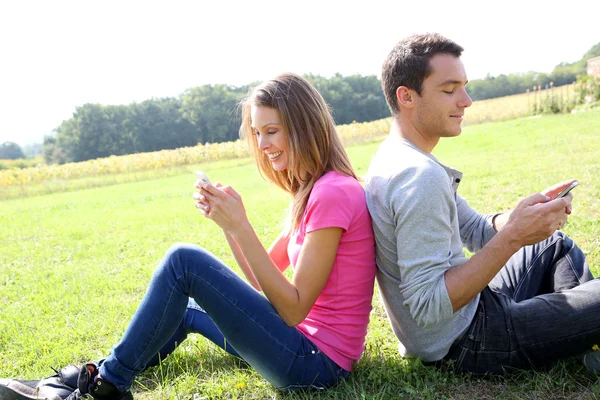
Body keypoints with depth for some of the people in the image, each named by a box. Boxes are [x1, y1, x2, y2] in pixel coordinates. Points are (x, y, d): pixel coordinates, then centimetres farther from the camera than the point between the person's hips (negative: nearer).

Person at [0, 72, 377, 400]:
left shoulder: (334, 193, -19)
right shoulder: (311, 191, 12)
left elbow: (294, 309, -20)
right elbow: (262, 280, 12)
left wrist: (240, 226, -22)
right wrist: (227, 220, -1)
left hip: (317, 362, -10)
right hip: (312, 348, 10)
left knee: (184, 260, -16)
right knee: (188, 307, 23)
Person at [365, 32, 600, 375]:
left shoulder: (394, 158, 5)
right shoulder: (420, 176, -28)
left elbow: (475, 231, 10)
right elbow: (428, 307, -32)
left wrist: (531, 211, -7)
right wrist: (512, 238, -32)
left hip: (467, 309, 10)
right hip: (466, 342, -10)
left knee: (557, 245, 25)